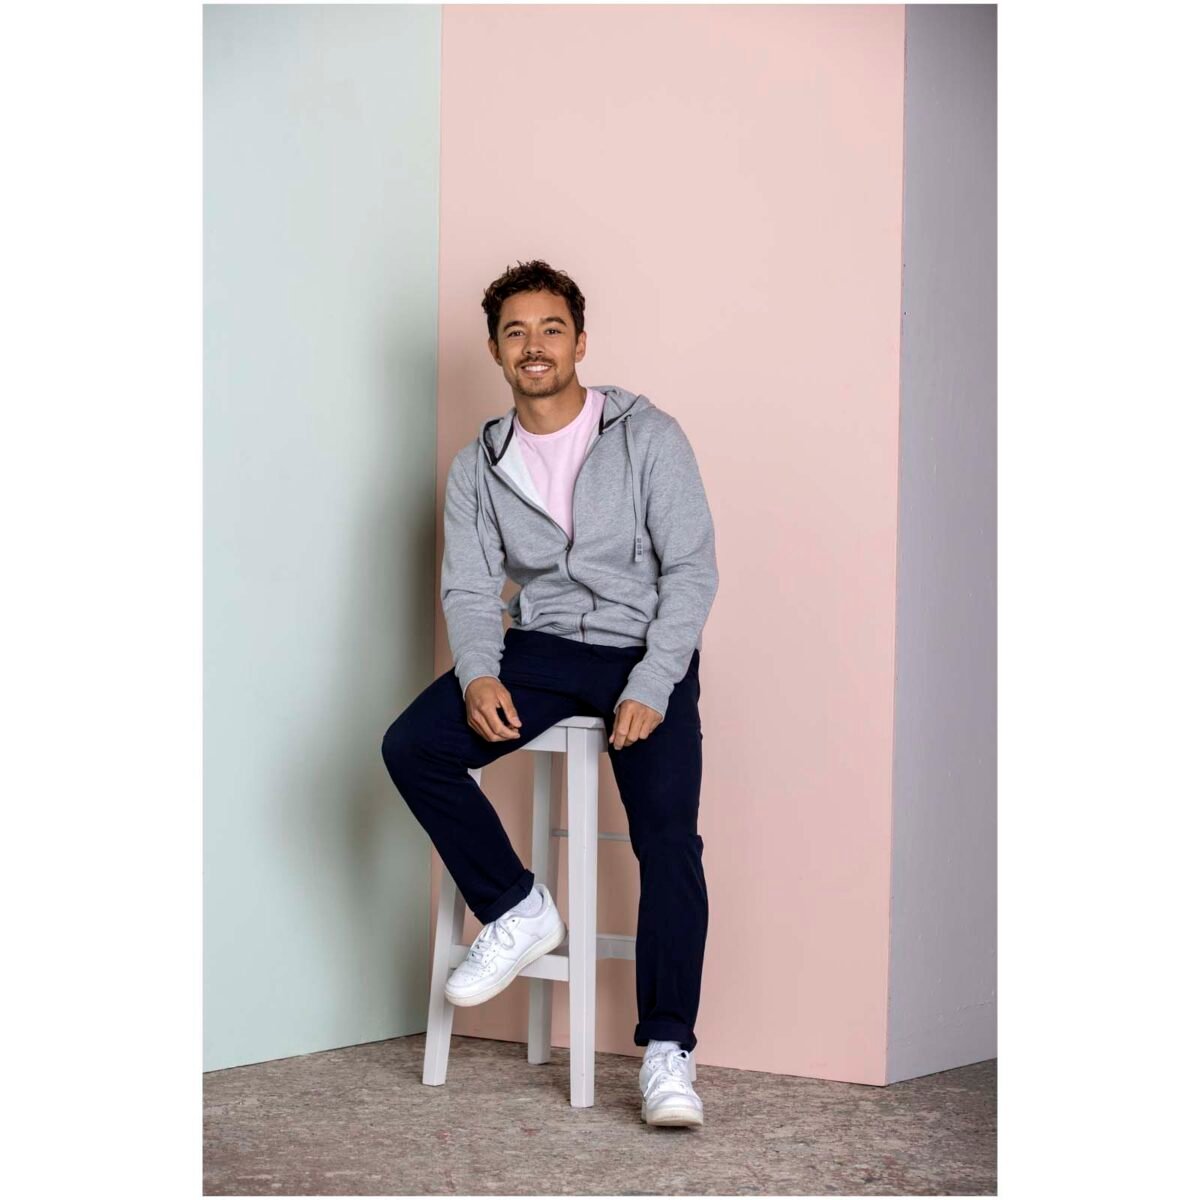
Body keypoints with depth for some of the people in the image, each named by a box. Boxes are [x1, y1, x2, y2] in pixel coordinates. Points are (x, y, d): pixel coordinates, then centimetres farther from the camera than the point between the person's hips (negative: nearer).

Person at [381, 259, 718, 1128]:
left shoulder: (647, 437, -3)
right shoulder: (479, 466, 8)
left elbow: (692, 568, -7)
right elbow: (470, 588, 5)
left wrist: (650, 688, -18)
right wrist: (479, 676, -17)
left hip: (646, 653, -4)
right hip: (540, 648, 4)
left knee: (667, 825, -24)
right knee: (412, 747, -20)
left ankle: (668, 1051, -21)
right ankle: (518, 910, -4)